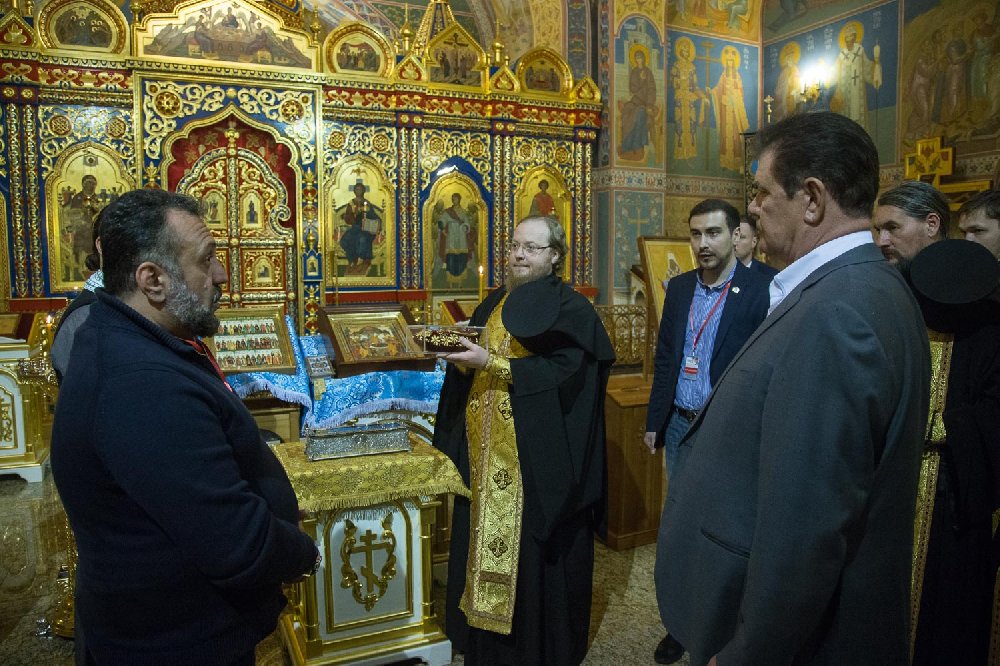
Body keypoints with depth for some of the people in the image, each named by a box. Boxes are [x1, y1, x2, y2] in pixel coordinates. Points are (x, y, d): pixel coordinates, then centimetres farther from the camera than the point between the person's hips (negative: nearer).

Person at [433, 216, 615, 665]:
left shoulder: (571, 309, -7)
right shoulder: (494, 303, 13)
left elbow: (564, 371, -20)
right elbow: (476, 362, 16)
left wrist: (492, 363, -24)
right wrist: (461, 358, -8)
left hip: (537, 455, -6)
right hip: (486, 450, 7)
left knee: (532, 548, 3)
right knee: (484, 535, 14)